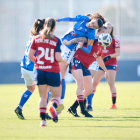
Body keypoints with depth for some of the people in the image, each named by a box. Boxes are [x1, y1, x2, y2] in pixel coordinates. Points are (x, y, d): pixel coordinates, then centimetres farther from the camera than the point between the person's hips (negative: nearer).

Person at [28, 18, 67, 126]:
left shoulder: (37, 39, 2)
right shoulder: (56, 40, -7)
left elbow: (30, 56, 2)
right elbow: (58, 58, -12)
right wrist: (64, 61, 9)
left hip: (39, 70, 3)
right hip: (53, 71, -3)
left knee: (42, 96, 13)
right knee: (56, 95, 11)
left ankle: (43, 119, -2)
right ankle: (53, 106, -24)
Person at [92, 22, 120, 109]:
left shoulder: (114, 40, -4)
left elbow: (117, 53, -8)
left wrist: (109, 56, -24)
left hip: (111, 63, -4)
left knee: (111, 83, -12)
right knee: (94, 83, 1)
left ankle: (114, 104, -9)